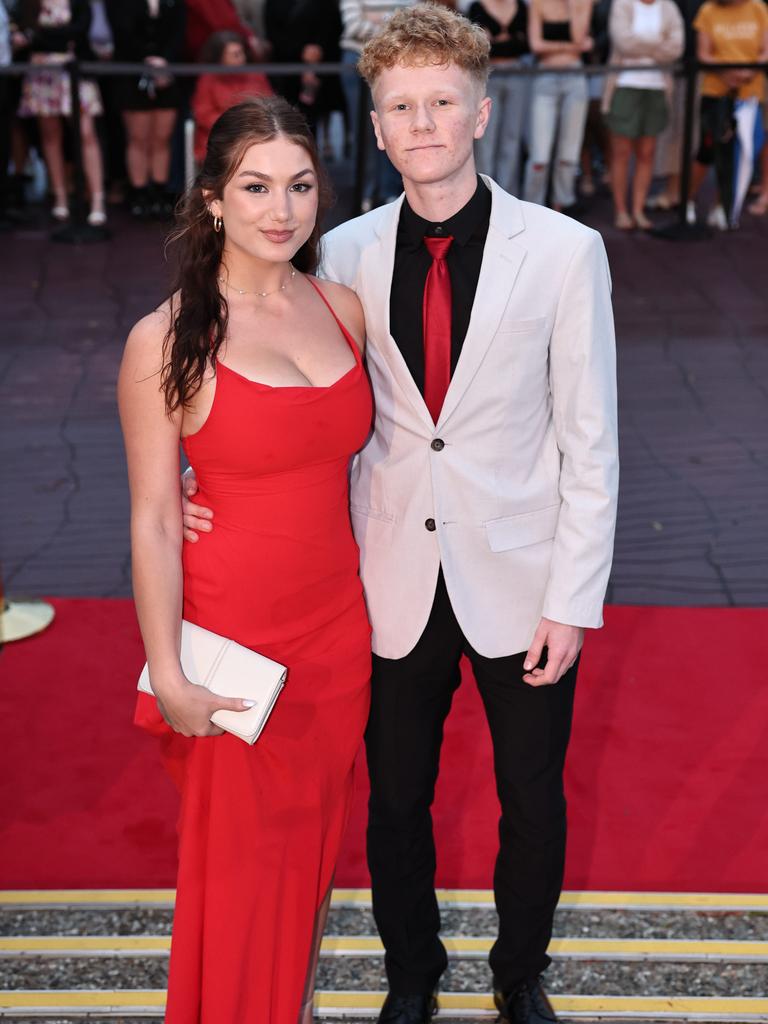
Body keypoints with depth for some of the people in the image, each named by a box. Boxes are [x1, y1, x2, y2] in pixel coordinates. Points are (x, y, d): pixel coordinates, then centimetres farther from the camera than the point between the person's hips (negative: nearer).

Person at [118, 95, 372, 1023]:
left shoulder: (343, 309, 1)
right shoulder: (166, 340, -14)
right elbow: (153, 523, -12)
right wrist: (170, 676, -12)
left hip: (338, 624, 5)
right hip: (233, 632, -5)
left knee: (311, 832, 20)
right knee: (239, 852, 10)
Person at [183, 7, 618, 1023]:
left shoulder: (564, 250, -9)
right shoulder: (347, 252, -2)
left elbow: (589, 442, -6)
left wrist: (573, 599, -8)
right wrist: (217, 482, -10)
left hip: (519, 583, -1)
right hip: (396, 586, 2)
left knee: (532, 800, 15)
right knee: (396, 803, 16)